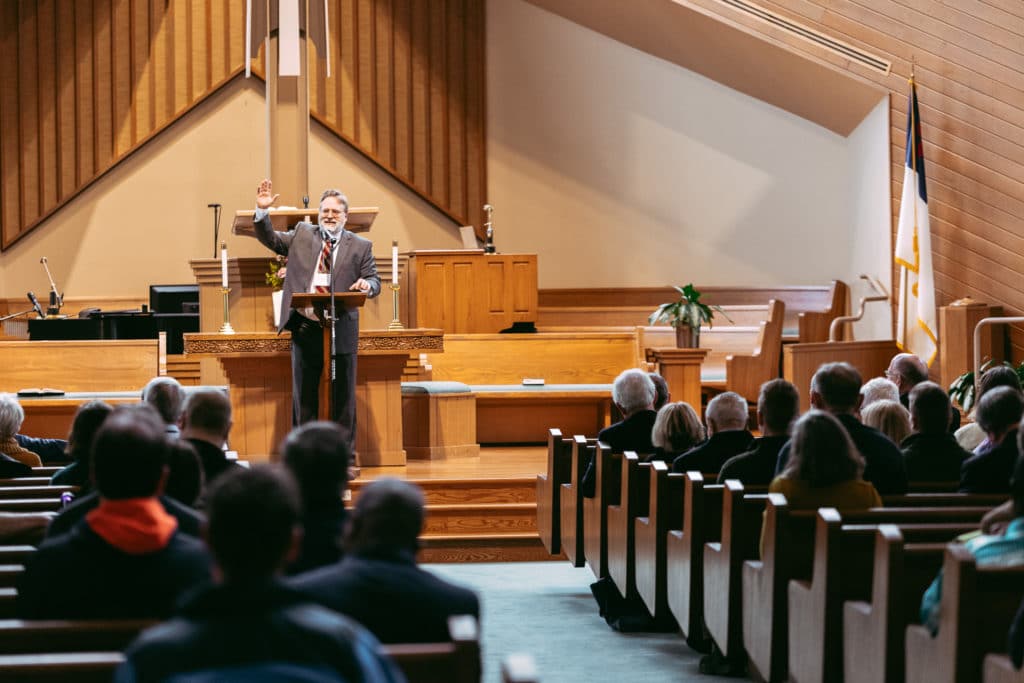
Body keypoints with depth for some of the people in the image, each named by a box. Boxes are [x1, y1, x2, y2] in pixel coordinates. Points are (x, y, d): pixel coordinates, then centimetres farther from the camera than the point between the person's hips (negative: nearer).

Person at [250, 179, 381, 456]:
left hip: (341, 330, -1)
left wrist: (367, 285, -20)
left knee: (343, 395, 3)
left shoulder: (360, 246, 6)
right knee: (303, 394, 7)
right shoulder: (302, 235, 11)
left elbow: (374, 282, 4)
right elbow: (270, 239, 10)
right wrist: (262, 210, -5)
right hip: (305, 328, 2)